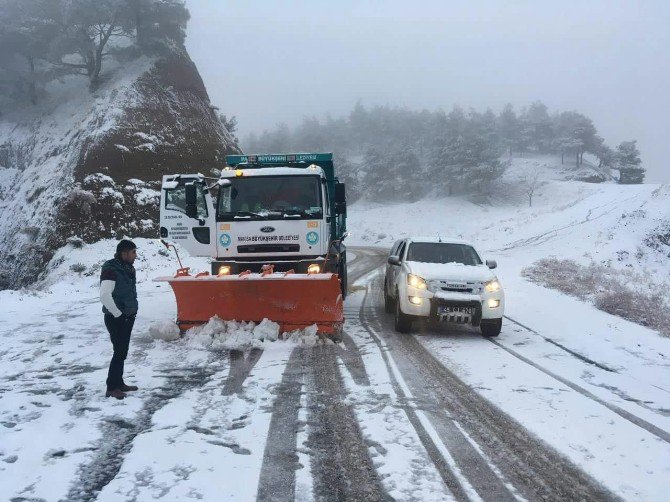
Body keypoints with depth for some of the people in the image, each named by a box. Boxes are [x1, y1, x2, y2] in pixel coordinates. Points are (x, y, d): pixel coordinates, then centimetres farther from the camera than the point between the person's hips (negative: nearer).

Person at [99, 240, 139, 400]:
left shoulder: (128, 268, 10)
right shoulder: (111, 270, -20)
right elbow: (105, 295, -28)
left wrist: (132, 311, 14)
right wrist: (118, 314, -21)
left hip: (128, 317, 9)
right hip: (116, 319, -9)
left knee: (122, 352, 15)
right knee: (120, 352, -7)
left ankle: (119, 383, 24)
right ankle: (111, 388, 0)